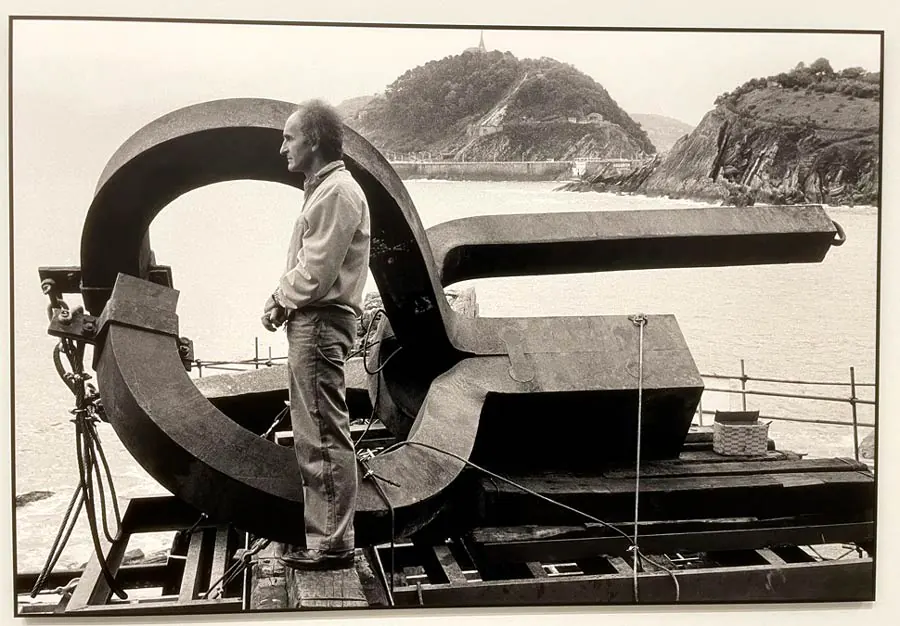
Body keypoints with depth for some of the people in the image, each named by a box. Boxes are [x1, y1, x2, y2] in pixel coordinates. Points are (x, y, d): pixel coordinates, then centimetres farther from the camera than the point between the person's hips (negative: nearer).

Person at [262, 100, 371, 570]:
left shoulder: (337, 192, -13)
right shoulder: (322, 189, 19)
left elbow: (315, 272, -18)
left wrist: (280, 300, -4)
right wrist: (282, 298, 6)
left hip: (320, 323, -11)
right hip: (310, 323, 11)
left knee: (325, 438, -7)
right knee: (313, 437, 15)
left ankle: (333, 544, -1)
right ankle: (322, 534, 24)